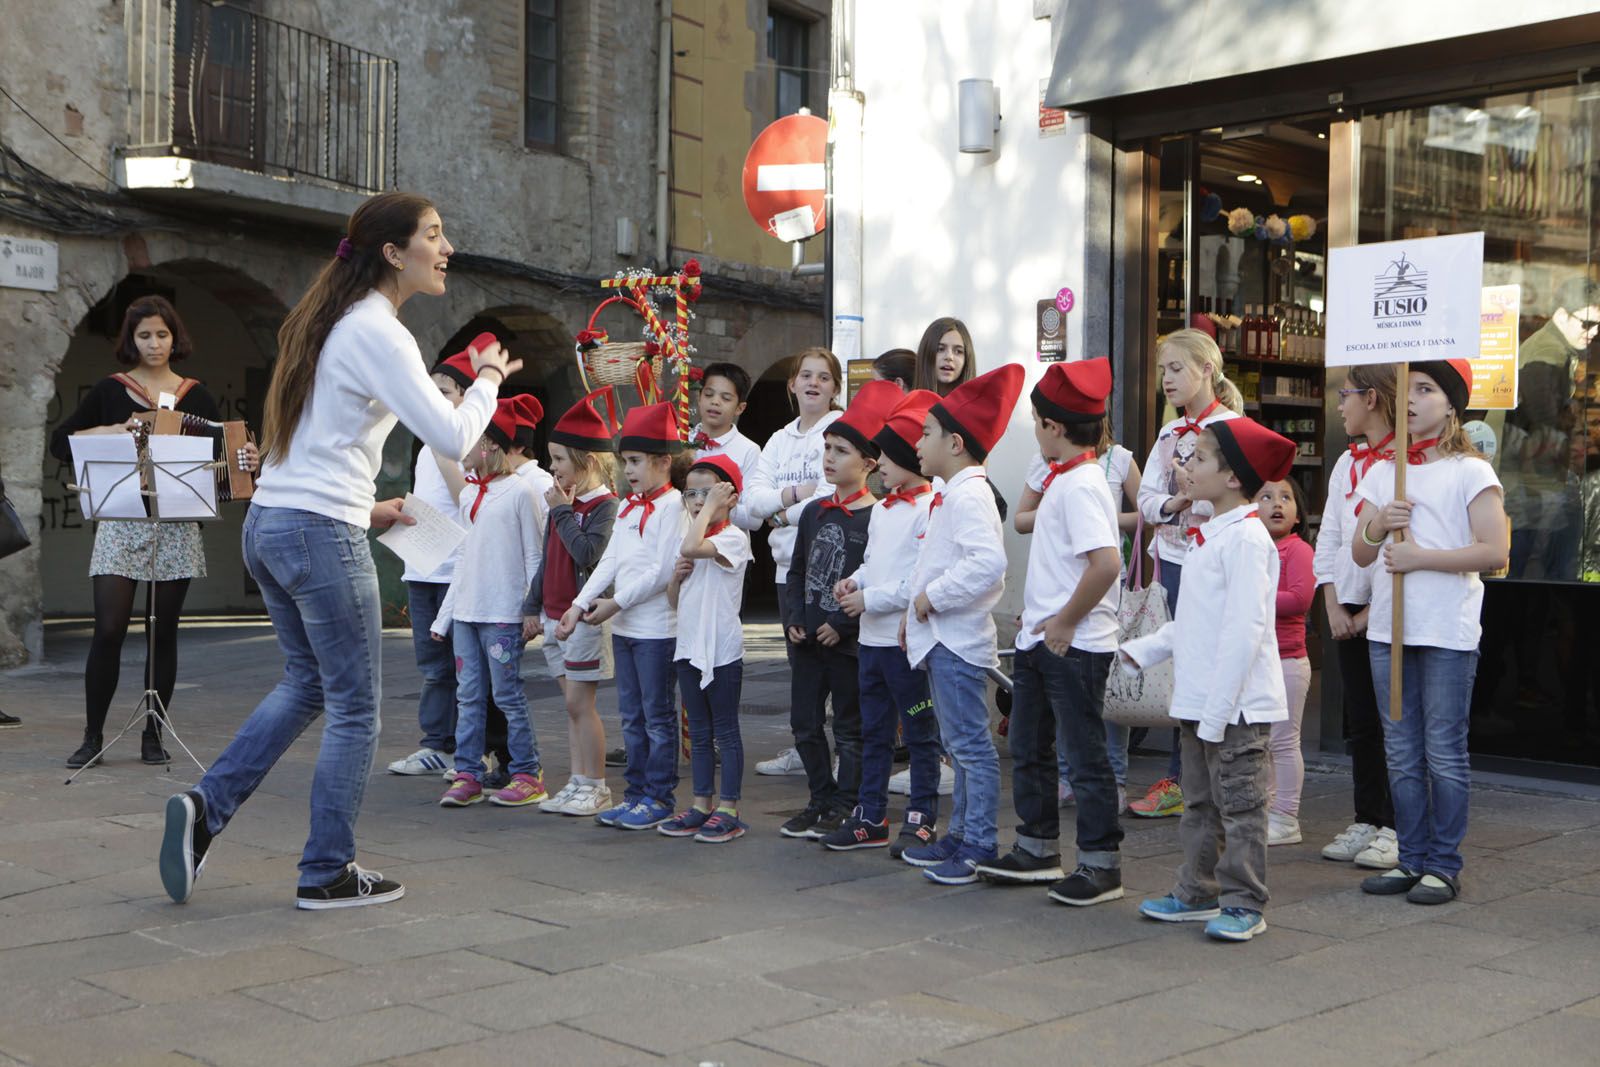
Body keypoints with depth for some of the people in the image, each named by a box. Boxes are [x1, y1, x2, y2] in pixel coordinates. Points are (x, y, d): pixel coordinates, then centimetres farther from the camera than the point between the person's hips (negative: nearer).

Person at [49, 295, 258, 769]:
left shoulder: (196, 396, 9)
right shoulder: (109, 391, 6)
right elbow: (61, 441, 5)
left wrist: (245, 462, -12)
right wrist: (111, 432, -9)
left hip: (177, 524, 1)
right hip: (120, 521, -1)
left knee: (164, 633, 4)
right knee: (108, 630, -8)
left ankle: (152, 735, 13)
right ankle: (92, 736, 3)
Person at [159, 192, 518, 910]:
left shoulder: (330, 322, 15)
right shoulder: (377, 332, -13)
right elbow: (452, 438, -19)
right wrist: (488, 379, -1)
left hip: (268, 524, 9)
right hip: (322, 535, -9)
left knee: (308, 682, 22)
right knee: (354, 708, 3)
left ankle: (206, 808, 14)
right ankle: (328, 875, 12)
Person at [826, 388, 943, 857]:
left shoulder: (930, 509, -14)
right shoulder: (881, 509, 13)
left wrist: (872, 598, -18)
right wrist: (854, 581, 4)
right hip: (871, 637, 9)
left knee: (919, 731, 3)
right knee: (874, 731, 15)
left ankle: (922, 819, 12)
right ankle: (871, 817, 23)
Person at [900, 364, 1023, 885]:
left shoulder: (969, 495, -17)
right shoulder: (952, 494, 16)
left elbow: (988, 562, -31)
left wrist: (932, 597, -22)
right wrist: (915, 609, 18)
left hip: (958, 641, -11)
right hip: (941, 638, 11)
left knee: (971, 745, -5)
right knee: (959, 744, 17)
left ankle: (979, 847, 0)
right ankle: (961, 834, 27)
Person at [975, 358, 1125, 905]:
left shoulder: (1081, 486, -19)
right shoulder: (1060, 480, 11)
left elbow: (1107, 561, -30)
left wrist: (1066, 622, -21)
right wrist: (1037, 613, 15)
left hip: (1074, 644, -10)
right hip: (1040, 638, 10)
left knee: (1085, 754, 0)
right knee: (1028, 747, 17)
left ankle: (1102, 864, 10)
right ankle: (1037, 849, 29)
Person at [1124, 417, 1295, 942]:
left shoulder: (1245, 538, -17)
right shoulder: (1208, 534, 13)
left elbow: (1245, 628, -22)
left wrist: (1217, 710, -23)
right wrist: (1144, 649, 16)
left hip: (1234, 704, -10)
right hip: (1197, 701, 10)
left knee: (1239, 806, 0)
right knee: (1199, 804, 17)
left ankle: (1244, 904, 8)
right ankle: (1198, 893, 27)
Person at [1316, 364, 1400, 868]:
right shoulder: (1347, 463, 15)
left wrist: (1373, 610, -13)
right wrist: (1333, 606, 4)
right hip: (1349, 608, 7)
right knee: (1360, 720, 10)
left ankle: (1394, 828, 4)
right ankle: (1366, 821, 18)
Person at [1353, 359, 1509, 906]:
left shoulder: (1470, 471, -3)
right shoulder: (1381, 472, 14)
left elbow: (1495, 551, -13)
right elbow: (1360, 554, 13)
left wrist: (1422, 556, -15)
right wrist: (1377, 526, -8)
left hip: (1448, 634, -6)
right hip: (1388, 628, 6)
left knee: (1444, 753, -1)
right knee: (1402, 754, 10)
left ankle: (1444, 865, 8)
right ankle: (1411, 859, 19)